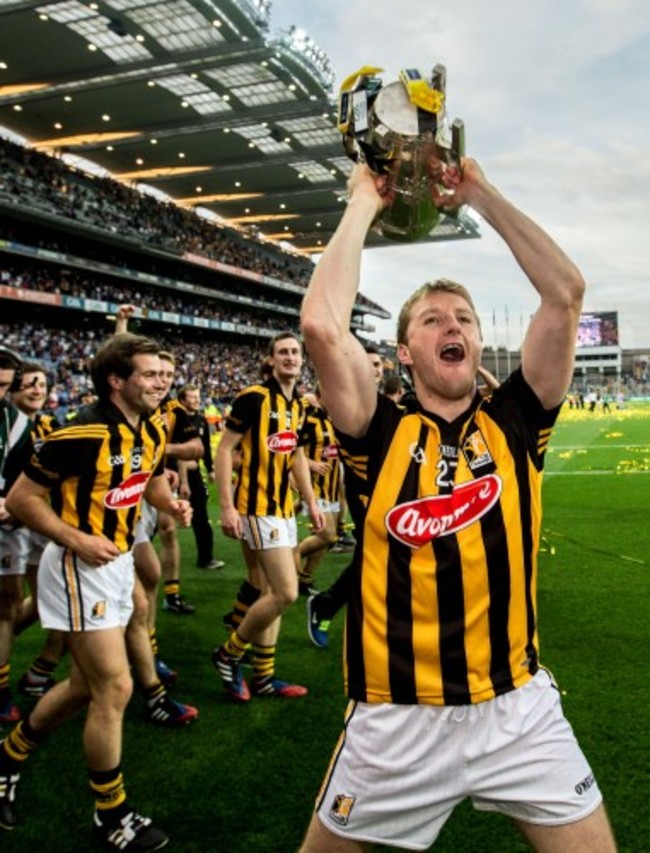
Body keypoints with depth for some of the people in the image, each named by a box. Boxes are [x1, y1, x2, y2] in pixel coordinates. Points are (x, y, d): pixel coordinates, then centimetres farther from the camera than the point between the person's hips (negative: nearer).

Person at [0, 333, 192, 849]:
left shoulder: (152, 432, 2)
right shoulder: (82, 433, -22)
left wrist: (173, 505, -3)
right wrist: (77, 541, -24)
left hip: (118, 563, 9)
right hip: (81, 567, -9)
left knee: (86, 685, 19)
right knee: (115, 688, -4)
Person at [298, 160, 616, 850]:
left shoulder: (513, 423, 0)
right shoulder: (381, 435, -7)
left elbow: (565, 292, -7)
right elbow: (321, 325, -21)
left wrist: (480, 194, -1)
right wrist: (365, 203, -9)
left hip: (520, 710, 2)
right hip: (399, 720, -1)